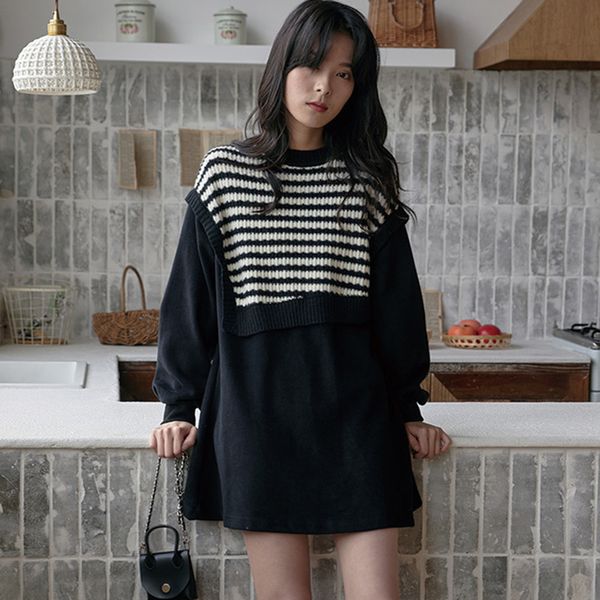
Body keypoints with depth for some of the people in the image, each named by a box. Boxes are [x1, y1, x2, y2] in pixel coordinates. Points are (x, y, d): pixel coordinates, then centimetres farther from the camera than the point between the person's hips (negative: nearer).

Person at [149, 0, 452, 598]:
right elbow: (191, 292, 6)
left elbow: (396, 299, 9)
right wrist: (179, 405, 6)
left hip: (355, 411, 1)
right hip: (258, 409, -1)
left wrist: (408, 409, 10)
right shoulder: (225, 172, 4)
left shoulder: (369, 181, 6)